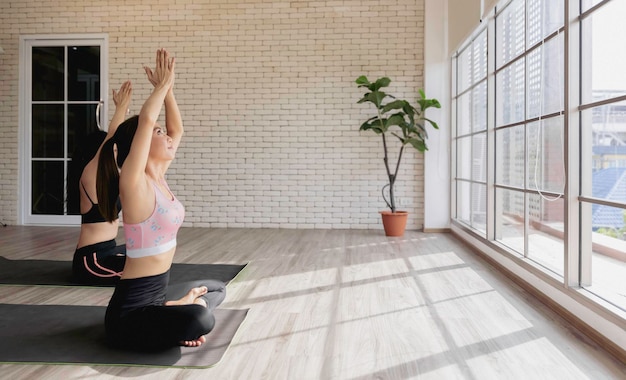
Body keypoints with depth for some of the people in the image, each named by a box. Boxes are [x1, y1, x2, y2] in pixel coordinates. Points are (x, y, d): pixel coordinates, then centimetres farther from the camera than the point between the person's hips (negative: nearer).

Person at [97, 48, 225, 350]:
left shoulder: (157, 178, 5)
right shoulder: (134, 185, -18)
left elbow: (177, 130, 13)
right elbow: (145, 119, -29)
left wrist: (168, 89, 5)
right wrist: (163, 85, -14)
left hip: (157, 292, 9)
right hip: (130, 310, -9)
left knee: (216, 289, 28)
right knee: (199, 320, -36)